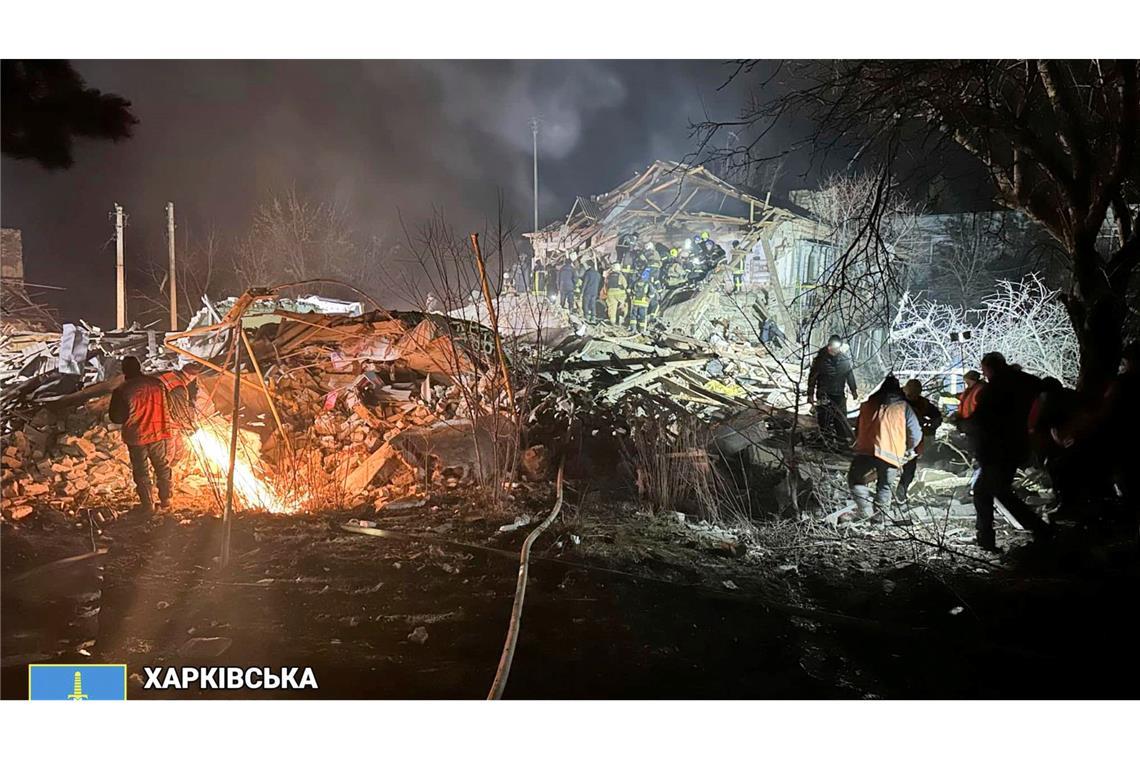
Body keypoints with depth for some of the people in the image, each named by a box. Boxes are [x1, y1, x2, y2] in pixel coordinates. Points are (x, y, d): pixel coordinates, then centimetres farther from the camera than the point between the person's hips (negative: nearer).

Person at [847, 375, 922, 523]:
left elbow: (858, 430, 27)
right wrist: (908, 449, 30)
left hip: (866, 451, 0)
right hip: (891, 455, 0)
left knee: (855, 479, 17)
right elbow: (916, 434, 12)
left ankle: (864, 509, 4)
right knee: (885, 487, 18)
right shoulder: (904, 407, 13)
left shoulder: (867, 405, 20)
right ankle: (879, 515, 17)